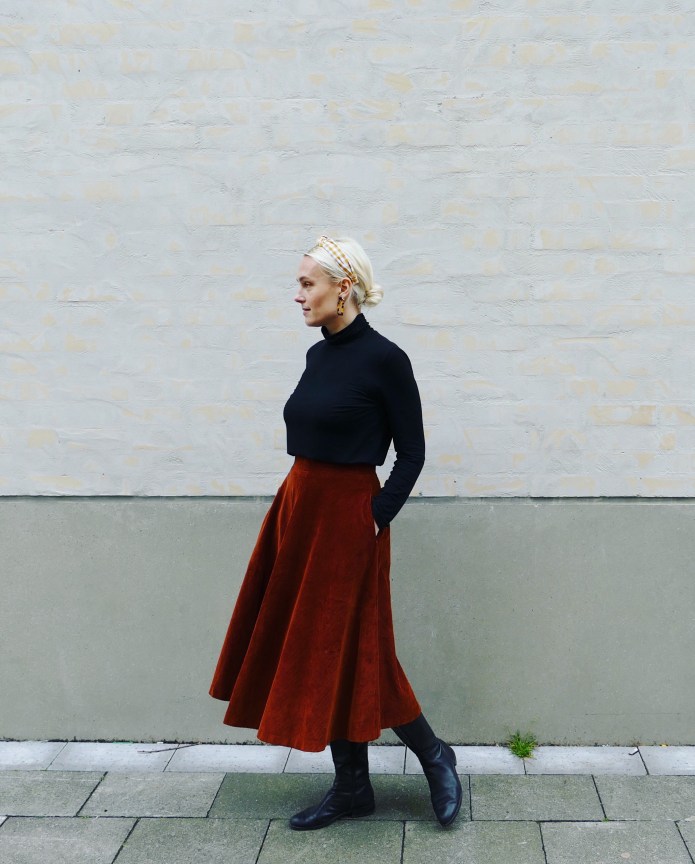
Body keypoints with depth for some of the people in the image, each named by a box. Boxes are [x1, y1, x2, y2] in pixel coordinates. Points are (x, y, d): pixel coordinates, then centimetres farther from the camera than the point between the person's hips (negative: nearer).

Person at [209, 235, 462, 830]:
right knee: (312, 649, 11)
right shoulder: (319, 355, 9)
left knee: (349, 652, 0)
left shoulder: (383, 359, -13)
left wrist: (377, 517, -14)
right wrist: (299, 505, 10)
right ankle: (351, 787, 24)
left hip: (346, 518, -8)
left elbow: (412, 452, -10)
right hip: (300, 510, 8)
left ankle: (435, 758, 22)